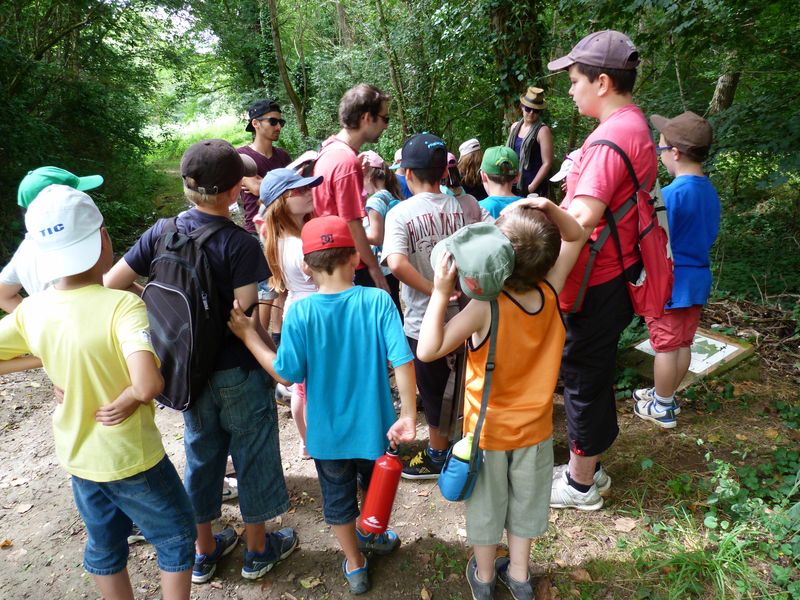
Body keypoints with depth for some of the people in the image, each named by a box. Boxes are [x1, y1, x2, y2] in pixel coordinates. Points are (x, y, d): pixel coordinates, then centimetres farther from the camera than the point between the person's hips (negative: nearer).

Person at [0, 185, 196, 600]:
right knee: (176, 538, 17)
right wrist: (127, 400, -20)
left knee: (104, 544, 26)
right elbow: (149, 384, -41)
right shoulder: (122, 305, -29)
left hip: (76, 456, 6)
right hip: (130, 458, -6)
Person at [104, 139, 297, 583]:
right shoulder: (239, 243, -21)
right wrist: (276, 356, -8)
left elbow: (107, 285, -5)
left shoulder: (161, 232, -6)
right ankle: (258, 550, 34)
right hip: (238, 372, -5)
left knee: (201, 456, 21)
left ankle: (204, 551, 39)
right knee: (251, 456, 14)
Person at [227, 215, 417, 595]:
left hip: (328, 432, -1)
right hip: (374, 426, 1)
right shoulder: (378, 301, -19)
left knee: (338, 498, 24)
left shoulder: (299, 313, -20)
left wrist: (249, 336, -5)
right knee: (376, 486, 30)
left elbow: (287, 374, -14)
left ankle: (355, 565, 43)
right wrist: (407, 415, -13)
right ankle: (373, 537, 56)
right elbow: (403, 361, -22)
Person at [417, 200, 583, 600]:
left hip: (489, 429, -3)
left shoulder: (485, 308, -32)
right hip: (534, 427, 4)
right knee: (525, 501, 25)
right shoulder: (550, 292, -18)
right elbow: (575, 237, -4)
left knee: (487, 503, 21)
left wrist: (441, 292, -34)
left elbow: (427, 351, -34)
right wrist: (550, 209, -21)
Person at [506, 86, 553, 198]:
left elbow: (547, 163, -12)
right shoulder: (515, 127, 11)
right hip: (513, 185, 6)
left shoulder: (542, 131, -7)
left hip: (534, 189, -6)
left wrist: (531, 187, -15)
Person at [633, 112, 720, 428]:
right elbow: (707, 236, 14)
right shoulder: (710, 191, 4)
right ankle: (666, 395, 34)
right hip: (697, 279, 8)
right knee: (683, 343, 17)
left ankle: (662, 409, 18)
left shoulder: (671, 194, -22)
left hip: (669, 283, -8)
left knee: (666, 346, 5)